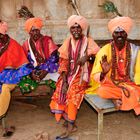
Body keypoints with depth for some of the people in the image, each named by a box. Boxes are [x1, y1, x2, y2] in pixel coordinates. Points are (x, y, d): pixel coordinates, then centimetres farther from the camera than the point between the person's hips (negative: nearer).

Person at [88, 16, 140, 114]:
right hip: (110, 84, 0)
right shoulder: (104, 51, -10)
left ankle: (116, 97, -2)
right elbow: (94, 76, -12)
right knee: (102, 91, -32)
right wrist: (103, 73, -35)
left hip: (130, 84, 0)